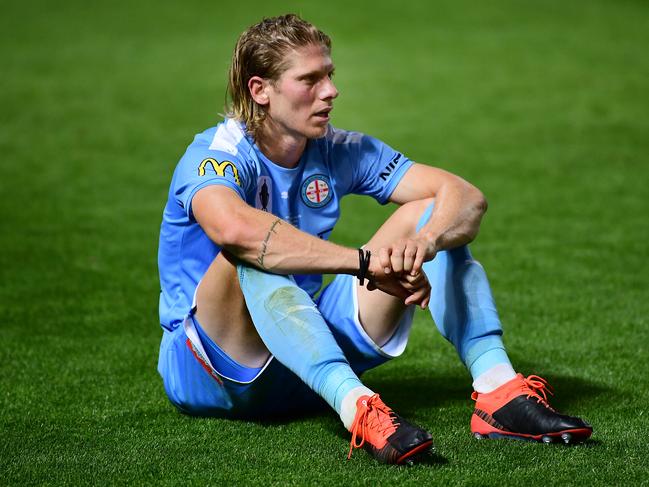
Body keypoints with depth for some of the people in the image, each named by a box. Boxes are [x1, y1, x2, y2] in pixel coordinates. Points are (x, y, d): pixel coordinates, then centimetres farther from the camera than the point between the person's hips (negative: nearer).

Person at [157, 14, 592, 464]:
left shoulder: (341, 152, 0)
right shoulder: (217, 156, -18)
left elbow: (467, 197, -8)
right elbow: (234, 229, -44)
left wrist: (426, 241, -32)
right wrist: (366, 261, -44)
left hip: (311, 351, 6)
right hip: (207, 372, -6)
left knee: (429, 216, -7)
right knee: (255, 258, -36)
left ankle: (498, 391, -24)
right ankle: (359, 411, -53)